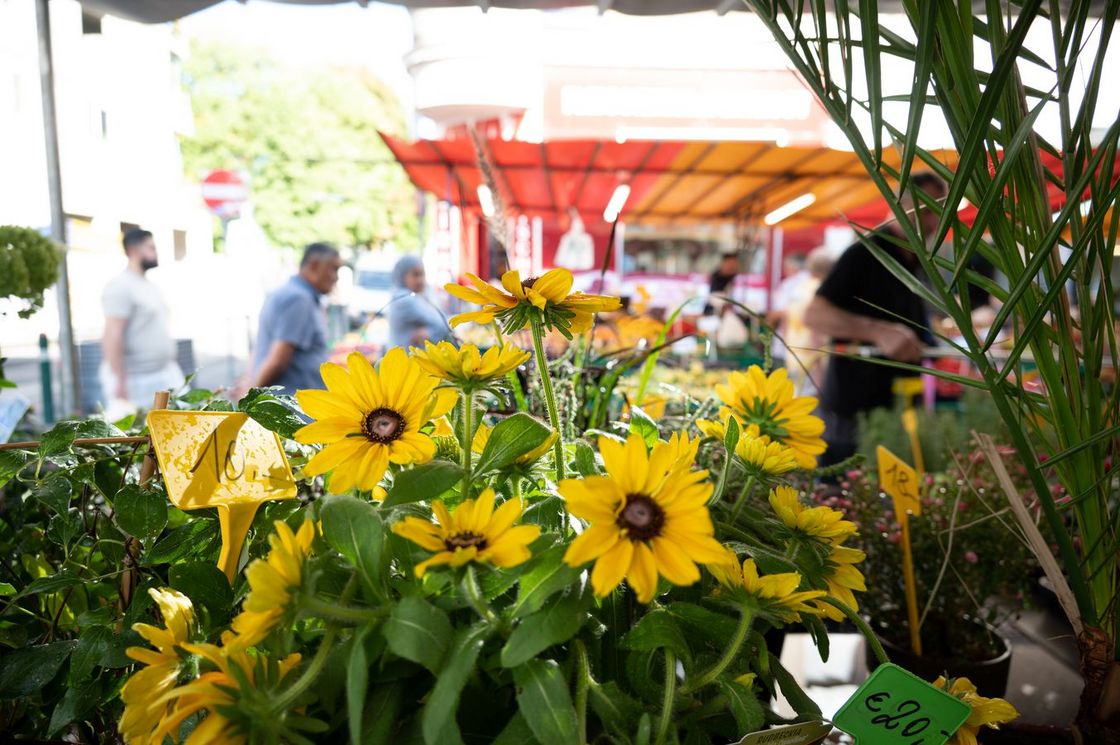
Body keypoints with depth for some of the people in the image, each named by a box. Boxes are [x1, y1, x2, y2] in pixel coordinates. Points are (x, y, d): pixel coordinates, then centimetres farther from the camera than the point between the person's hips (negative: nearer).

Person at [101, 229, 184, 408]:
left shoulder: (150, 286, 15)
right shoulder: (120, 286, -13)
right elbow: (112, 337, -20)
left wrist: (171, 369, 19)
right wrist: (120, 383, -23)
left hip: (164, 375, 8)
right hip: (133, 380, -8)